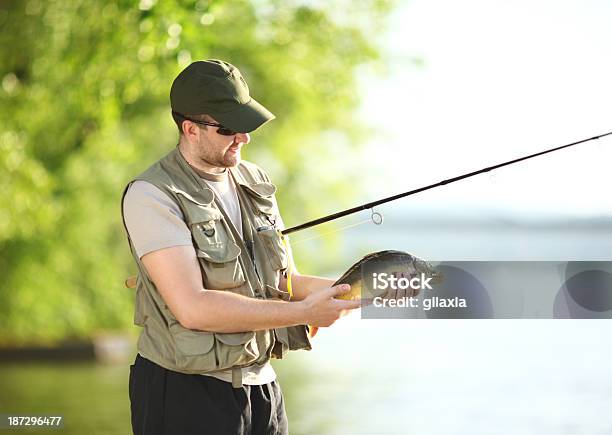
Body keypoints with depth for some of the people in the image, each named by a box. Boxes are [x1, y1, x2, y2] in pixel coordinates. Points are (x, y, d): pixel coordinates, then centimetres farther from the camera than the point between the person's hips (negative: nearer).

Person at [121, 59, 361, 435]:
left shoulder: (256, 182, 10)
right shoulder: (151, 196, -14)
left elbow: (286, 283, 12)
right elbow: (193, 308, -23)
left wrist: (345, 290, -8)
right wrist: (304, 312, -22)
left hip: (261, 385, 7)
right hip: (187, 393, -6)